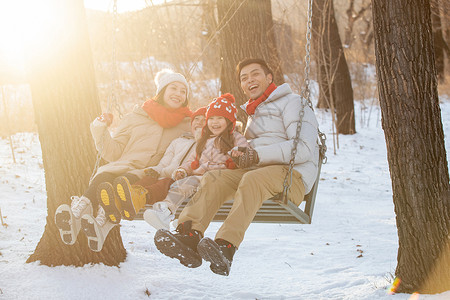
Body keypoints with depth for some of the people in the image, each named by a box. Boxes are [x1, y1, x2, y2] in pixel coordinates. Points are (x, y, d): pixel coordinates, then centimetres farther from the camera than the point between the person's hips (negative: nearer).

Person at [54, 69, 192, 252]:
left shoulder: (187, 125, 22)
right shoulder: (137, 117, 19)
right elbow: (113, 154, 14)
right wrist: (101, 129, 1)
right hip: (124, 166, 2)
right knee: (102, 178, -34)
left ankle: (100, 227, -62)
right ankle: (74, 218, -60)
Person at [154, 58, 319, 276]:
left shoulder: (292, 103, 5)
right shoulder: (253, 113, 30)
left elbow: (304, 149, -10)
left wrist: (259, 155, -18)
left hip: (292, 178, -7)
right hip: (257, 172, 7)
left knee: (253, 179, -37)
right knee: (213, 178, -19)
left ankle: (226, 247, -53)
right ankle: (188, 235, -40)